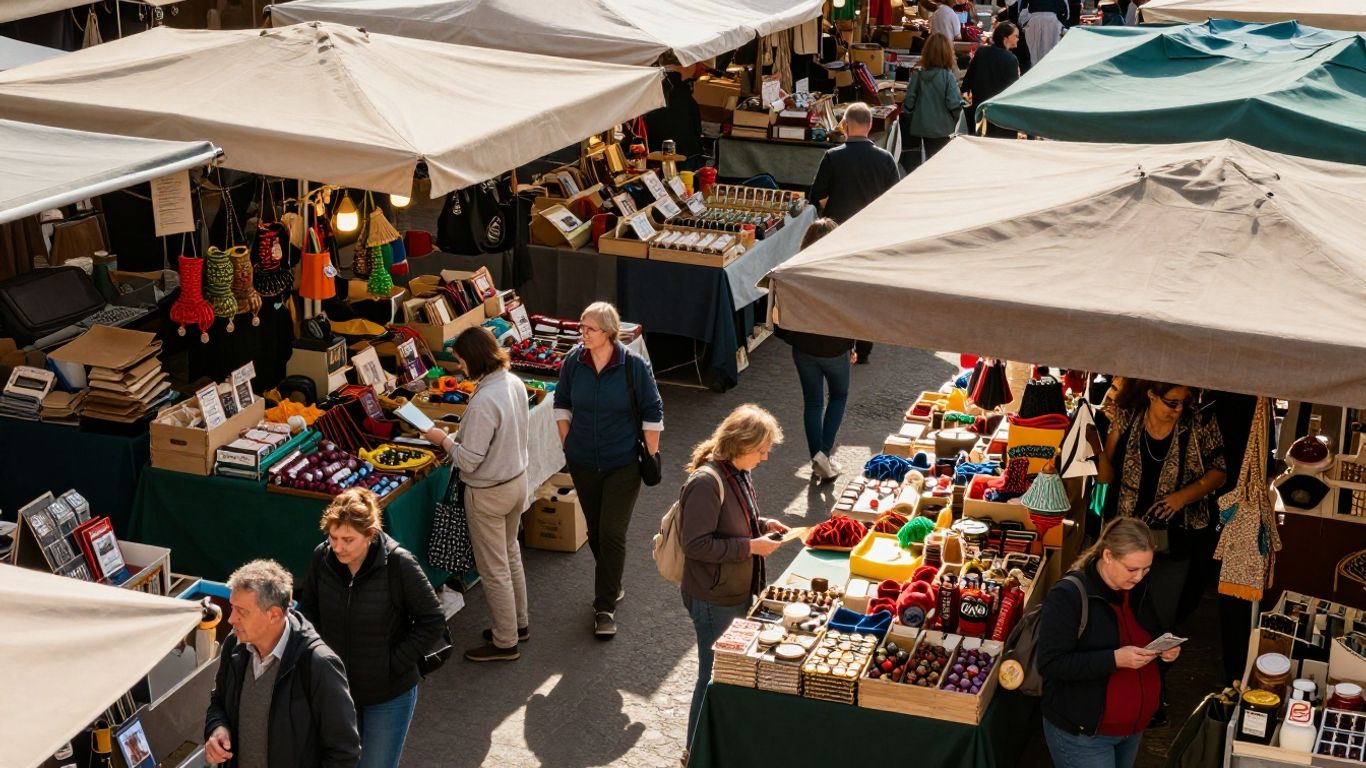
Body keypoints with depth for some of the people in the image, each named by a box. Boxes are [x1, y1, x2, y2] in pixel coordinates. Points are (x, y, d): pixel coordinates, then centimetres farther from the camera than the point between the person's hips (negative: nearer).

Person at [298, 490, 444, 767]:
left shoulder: (399, 564, -22)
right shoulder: (322, 557, -12)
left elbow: (432, 621, -13)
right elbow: (307, 609, 7)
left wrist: (393, 665, -15)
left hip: (390, 695, -3)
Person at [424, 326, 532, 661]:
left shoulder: (483, 401, -30)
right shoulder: (515, 383, -4)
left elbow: (469, 461, -26)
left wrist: (444, 439, -10)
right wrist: (458, 435, 11)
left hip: (488, 493, -9)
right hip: (518, 480, 9)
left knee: (493, 570, 7)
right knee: (510, 554, 26)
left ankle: (505, 643, 20)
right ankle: (519, 622, 41)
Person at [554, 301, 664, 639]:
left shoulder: (633, 365, -15)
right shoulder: (573, 361, -7)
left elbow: (653, 413, -5)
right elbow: (562, 403, 10)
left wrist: (650, 457, -5)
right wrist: (568, 445, 7)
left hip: (623, 463, -4)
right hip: (583, 462, 4)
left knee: (612, 534, -6)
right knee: (595, 531, 15)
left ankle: (605, 607, 2)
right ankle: (611, 586, 37)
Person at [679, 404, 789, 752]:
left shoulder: (737, 472, 3)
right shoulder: (706, 482, -27)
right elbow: (696, 543, -28)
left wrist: (763, 525, 1)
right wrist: (750, 547, -25)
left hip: (738, 592, 9)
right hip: (714, 600, -9)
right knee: (714, 677, 6)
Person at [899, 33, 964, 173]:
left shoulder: (917, 75, -5)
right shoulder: (948, 76, -15)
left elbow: (909, 102, -4)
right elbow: (953, 104, -17)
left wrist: (907, 116, 12)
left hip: (920, 126, 3)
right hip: (941, 129, -3)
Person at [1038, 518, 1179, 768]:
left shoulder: (1139, 589, 2)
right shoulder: (1068, 596, -21)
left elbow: (1154, 634, 18)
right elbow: (1050, 664, -24)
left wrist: (1167, 648, -5)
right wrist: (1114, 659, -30)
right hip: (1082, 732, -7)